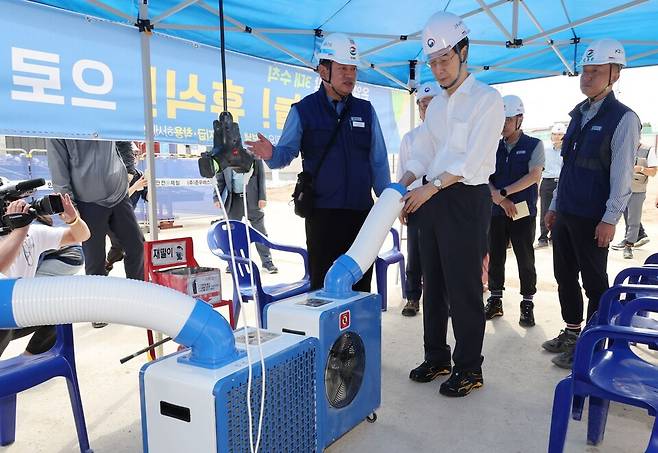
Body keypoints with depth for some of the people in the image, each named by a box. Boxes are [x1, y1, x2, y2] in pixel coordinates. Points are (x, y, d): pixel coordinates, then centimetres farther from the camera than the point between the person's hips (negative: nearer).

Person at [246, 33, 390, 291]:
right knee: (323, 285, 2)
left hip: (362, 212, 3)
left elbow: (379, 162, 12)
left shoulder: (365, 111, 11)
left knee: (361, 285, 12)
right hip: (322, 213, -3)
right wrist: (271, 154, -22)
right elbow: (286, 152, 1)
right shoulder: (303, 111, 2)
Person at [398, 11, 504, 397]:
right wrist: (400, 187, -4)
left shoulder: (486, 99, -6)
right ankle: (437, 358, 27)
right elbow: (422, 155, 12)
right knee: (433, 284, 13)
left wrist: (431, 187, -21)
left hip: (466, 200, -7)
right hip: (432, 200, 7)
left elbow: (474, 159, -16)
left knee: (463, 288, -1)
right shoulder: (436, 104, 16)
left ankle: (470, 368, 13)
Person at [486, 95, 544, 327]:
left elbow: (533, 176, -11)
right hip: (496, 211, 3)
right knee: (495, 257, 7)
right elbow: (484, 178, 2)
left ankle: (527, 304, 12)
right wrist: (501, 200, -13)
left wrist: (503, 192, -15)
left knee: (525, 259, 2)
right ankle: (495, 300, 18)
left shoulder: (533, 145, 1)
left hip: (523, 211, -3)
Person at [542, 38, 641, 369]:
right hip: (565, 214, 8)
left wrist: (610, 220, -17)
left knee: (594, 282, 3)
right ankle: (571, 333, 30)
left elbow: (622, 174, -13)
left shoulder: (623, 119, -9)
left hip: (592, 219, -8)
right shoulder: (578, 114, 14)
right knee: (564, 276, 15)